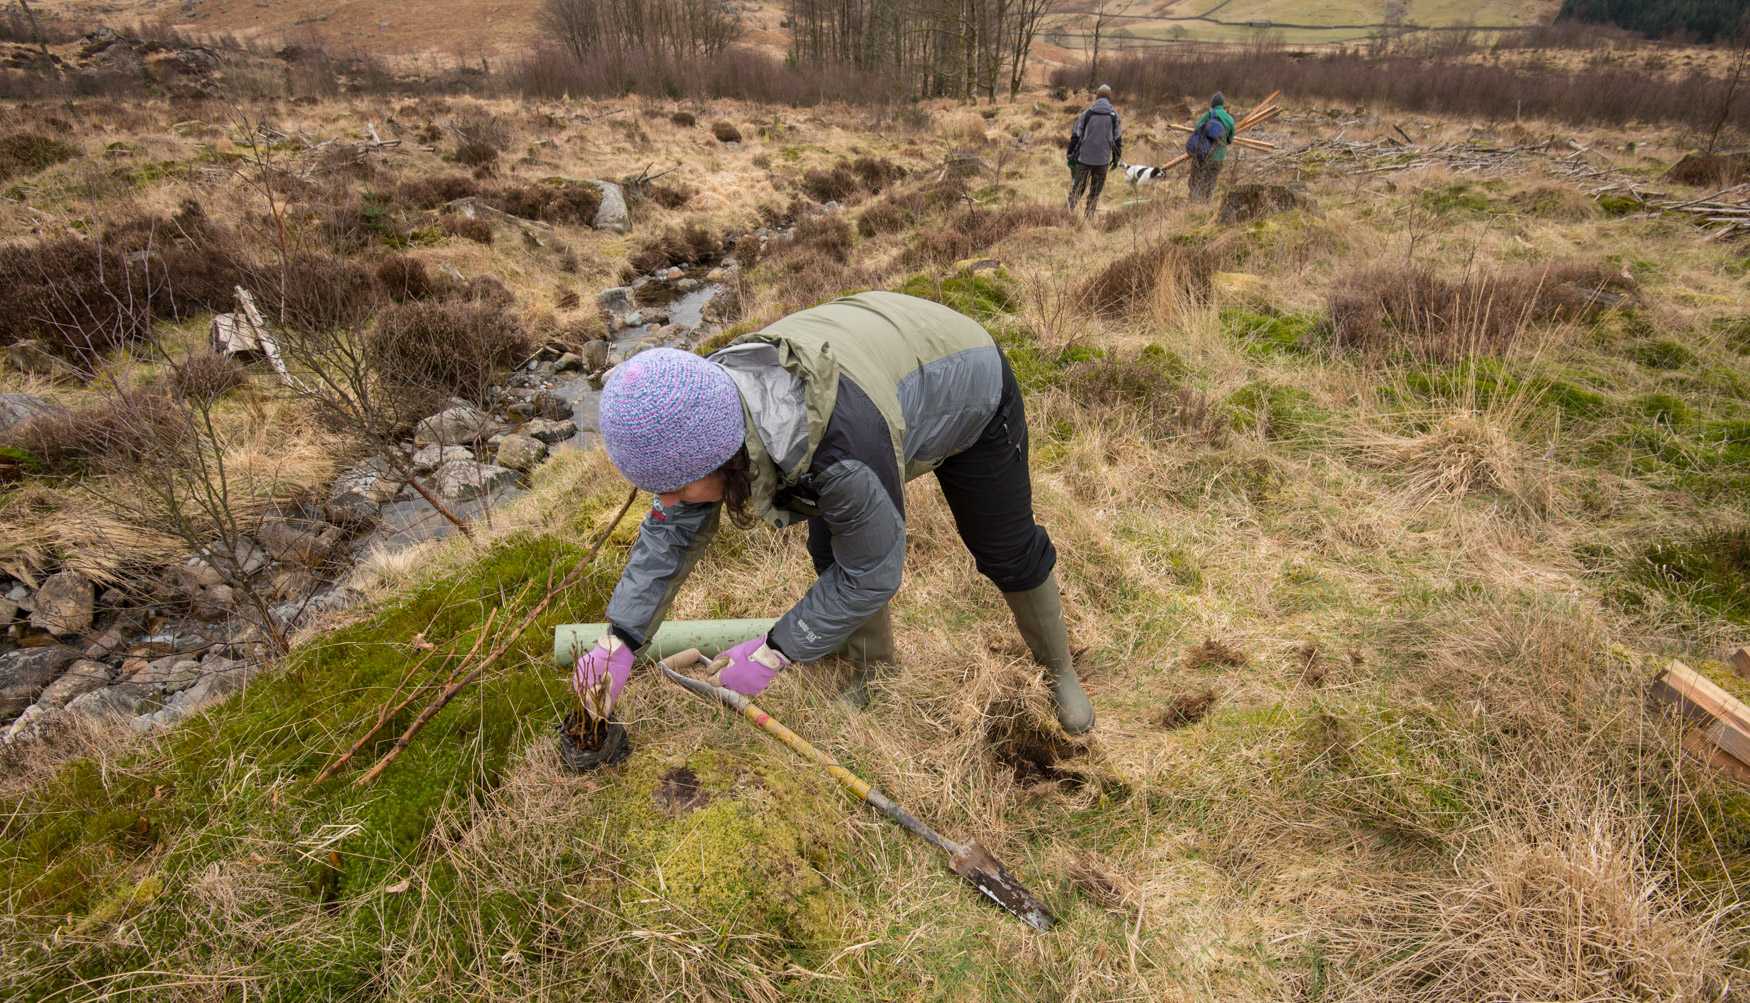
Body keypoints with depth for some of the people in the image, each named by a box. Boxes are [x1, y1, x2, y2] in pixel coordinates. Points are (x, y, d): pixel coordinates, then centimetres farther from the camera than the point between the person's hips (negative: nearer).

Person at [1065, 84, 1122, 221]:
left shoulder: (1086, 114, 0)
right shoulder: (1114, 116, 2)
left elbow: (1075, 136, 0)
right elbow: (1118, 139, 8)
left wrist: (1070, 155, 6)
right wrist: (1116, 158, 18)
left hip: (1084, 158, 0)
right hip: (1103, 160, 0)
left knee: (1077, 187, 7)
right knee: (1096, 191, 8)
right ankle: (1089, 216, 9)